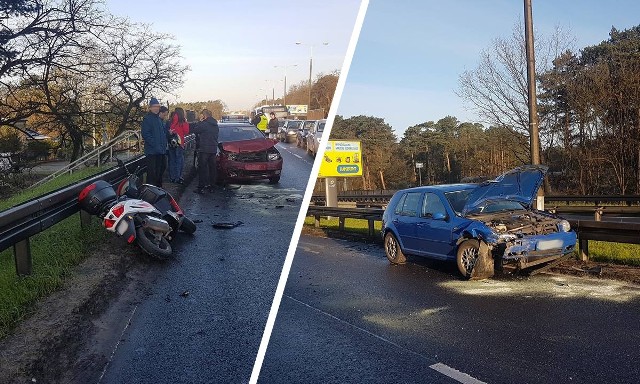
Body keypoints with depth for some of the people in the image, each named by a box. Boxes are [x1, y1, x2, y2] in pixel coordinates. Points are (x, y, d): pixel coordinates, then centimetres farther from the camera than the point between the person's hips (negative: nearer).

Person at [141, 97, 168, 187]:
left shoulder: (159, 119, 17)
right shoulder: (147, 119, -7)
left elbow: (164, 132, 25)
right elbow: (145, 134, -16)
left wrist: (164, 144, 12)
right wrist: (155, 145, -22)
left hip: (161, 150, 8)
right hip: (151, 151, -8)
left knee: (160, 170, 16)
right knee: (152, 173, -7)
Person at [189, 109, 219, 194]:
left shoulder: (203, 124, -13)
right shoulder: (216, 125, 12)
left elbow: (194, 130, -4)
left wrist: (200, 121, 4)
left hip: (204, 149, -7)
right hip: (213, 149, 7)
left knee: (202, 168, -3)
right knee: (212, 168, 12)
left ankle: (201, 187, -4)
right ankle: (211, 186, 17)